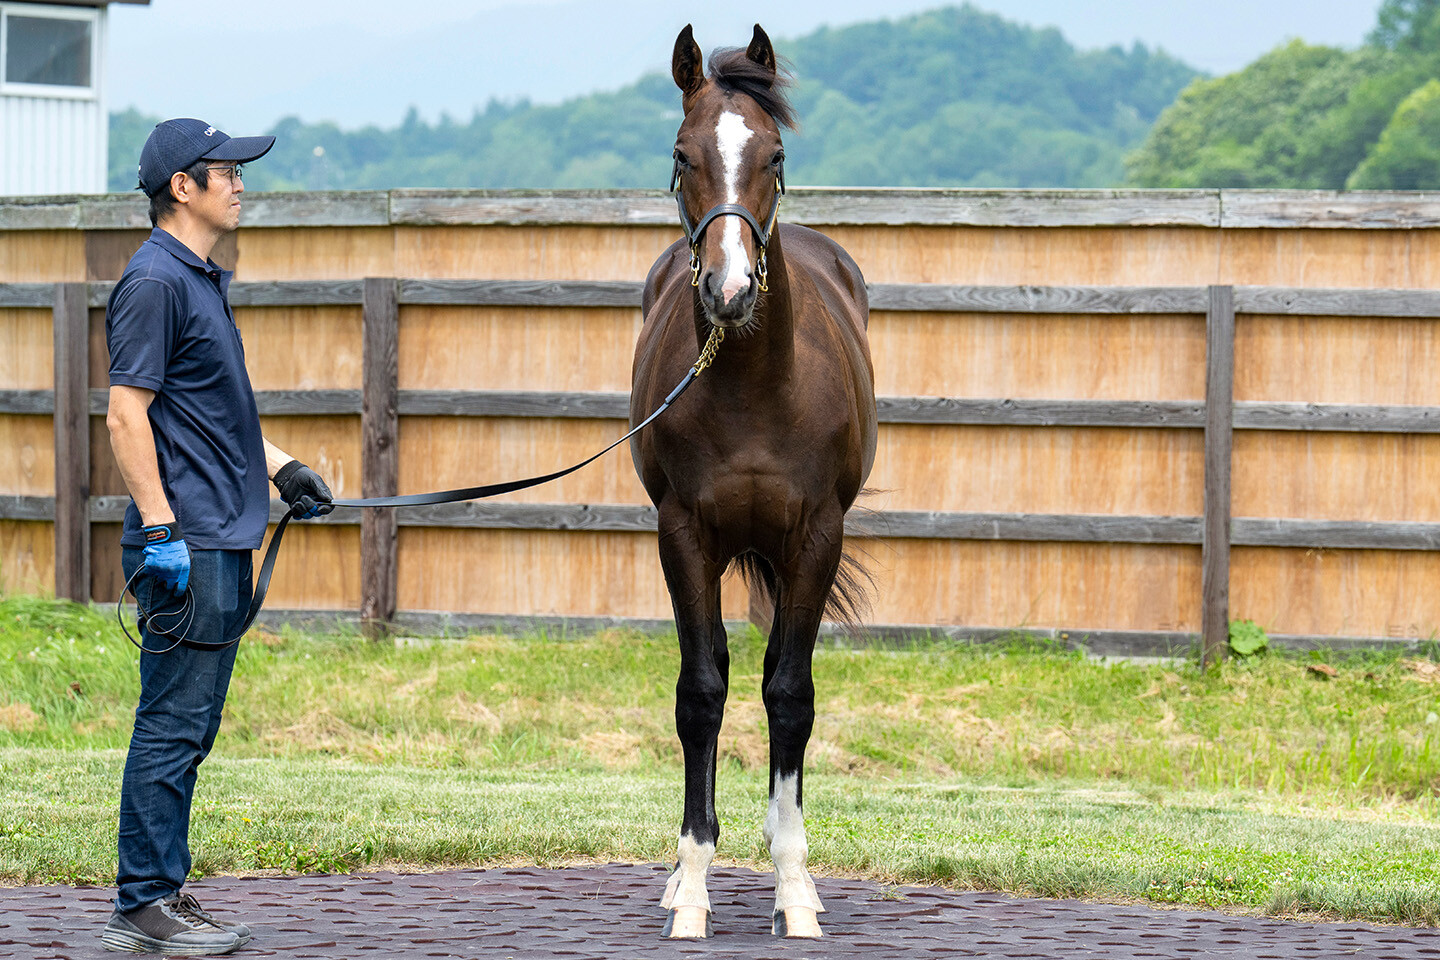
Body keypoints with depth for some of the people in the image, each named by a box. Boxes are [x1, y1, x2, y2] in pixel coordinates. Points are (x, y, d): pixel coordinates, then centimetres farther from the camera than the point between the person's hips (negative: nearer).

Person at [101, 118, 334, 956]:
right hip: (186, 544, -10)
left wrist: (279, 465, 19)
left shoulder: (205, 279, 17)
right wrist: (160, 531, -21)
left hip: (224, 541, 10)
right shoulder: (156, 281, -13)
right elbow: (127, 414, -17)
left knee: (190, 728, 12)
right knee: (173, 723, -7)